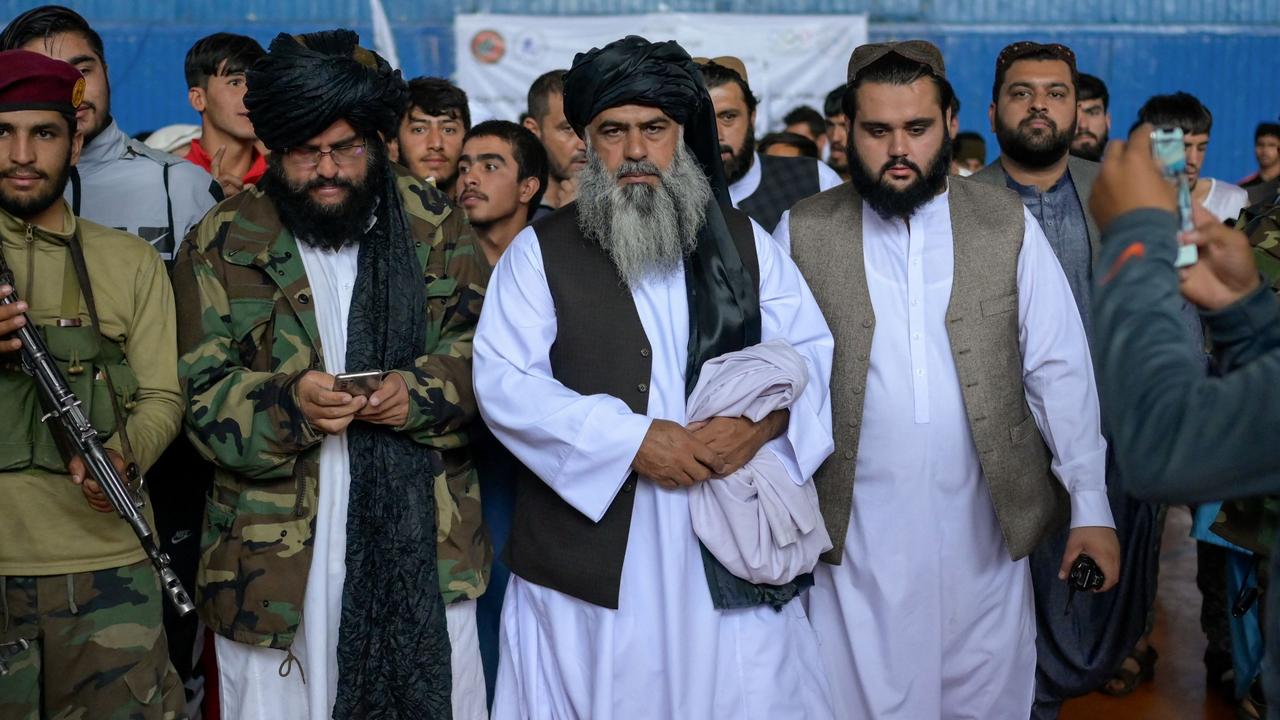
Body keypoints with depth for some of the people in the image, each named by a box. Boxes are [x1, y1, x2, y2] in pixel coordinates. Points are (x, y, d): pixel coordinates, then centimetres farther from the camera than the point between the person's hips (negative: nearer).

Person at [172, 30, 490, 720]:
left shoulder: (435, 223, 5)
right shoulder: (224, 243, 2)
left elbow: (483, 349, 6)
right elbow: (199, 394, 0)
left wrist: (422, 391, -14)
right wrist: (287, 404, -20)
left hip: (424, 539, 1)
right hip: (279, 554, -1)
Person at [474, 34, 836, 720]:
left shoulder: (743, 241, 10)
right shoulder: (541, 252, 2)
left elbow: (812, 350, 8)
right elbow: (502, 383, -7)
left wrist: (766, 417, -14)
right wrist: (631, 439, -17)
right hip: (592, 556, -2)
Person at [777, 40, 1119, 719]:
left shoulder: (1007, 225, 1)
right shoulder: (803, 231, -1)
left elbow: (1059, 370, 1)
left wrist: (1091, 507, -2)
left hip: (986, 525, 1)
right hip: (855, 531, -1)